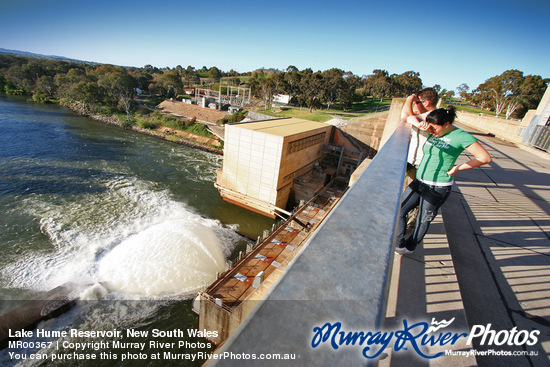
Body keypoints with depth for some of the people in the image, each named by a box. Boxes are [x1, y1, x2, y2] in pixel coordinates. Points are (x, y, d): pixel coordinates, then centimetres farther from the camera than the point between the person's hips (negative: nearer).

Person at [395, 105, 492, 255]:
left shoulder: (460, 136, -11)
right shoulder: (433, 133, 5)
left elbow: (485, 158, -11)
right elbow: (409, 117, 9)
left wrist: (458, 168, -9)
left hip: (437, 188, -6)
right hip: (419, 181, 6)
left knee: (423, 221, 9)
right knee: (399, 210, 6)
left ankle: (409, 247, 29)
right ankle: (399, 244, 21)